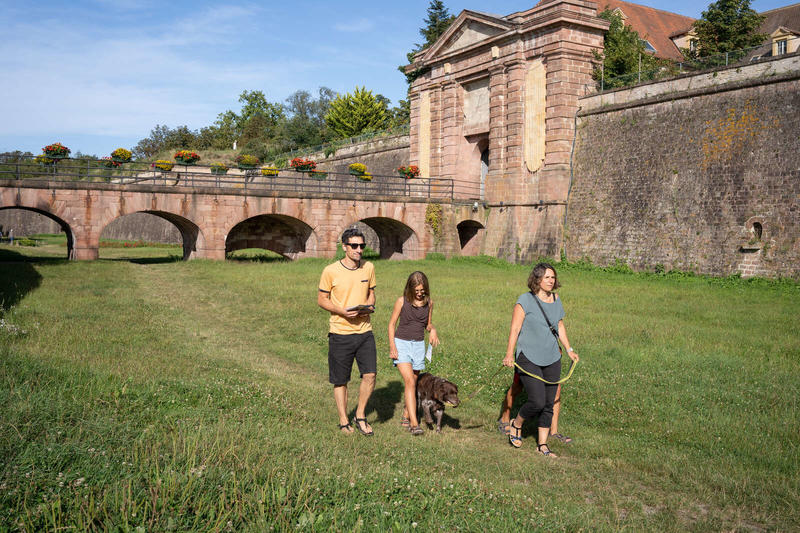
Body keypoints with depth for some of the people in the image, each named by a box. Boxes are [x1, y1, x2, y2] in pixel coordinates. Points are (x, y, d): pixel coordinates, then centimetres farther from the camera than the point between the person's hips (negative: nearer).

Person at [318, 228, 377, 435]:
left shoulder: (369, 268, 5)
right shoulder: (331, 271, -8)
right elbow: (321, 299, -2)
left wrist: (369, 306, -4)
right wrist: (342, 311, -17)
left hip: (364, 331, 3)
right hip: (340, 332, -3)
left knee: (370, 374, -5)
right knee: (340, 380, 7)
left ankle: (360, 416, 16)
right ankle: (344, 421, 23)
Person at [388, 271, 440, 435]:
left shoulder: (428, 302, 4)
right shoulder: (402, 301, -6)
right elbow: (392, 324, -1)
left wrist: (432, 330, -8)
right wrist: (392, 346, -10)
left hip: (419, 345, 4)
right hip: (401, 343, -4)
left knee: (413, 383, 9)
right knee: (410, 382, -14)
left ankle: (406, 417, 26)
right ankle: (414, 423, -15)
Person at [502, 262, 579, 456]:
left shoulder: (556, 300, 10)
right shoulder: (525, 300, -8)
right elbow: (515, 328, -10)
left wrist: (569, 349, 22)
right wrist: (509, 354, -16)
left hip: (552, 360, 6)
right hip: (529, 359, -6)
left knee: (549, 404, 6)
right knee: (537, 402, -13)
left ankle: (542, 444, 19)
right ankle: (516, 424, 18)